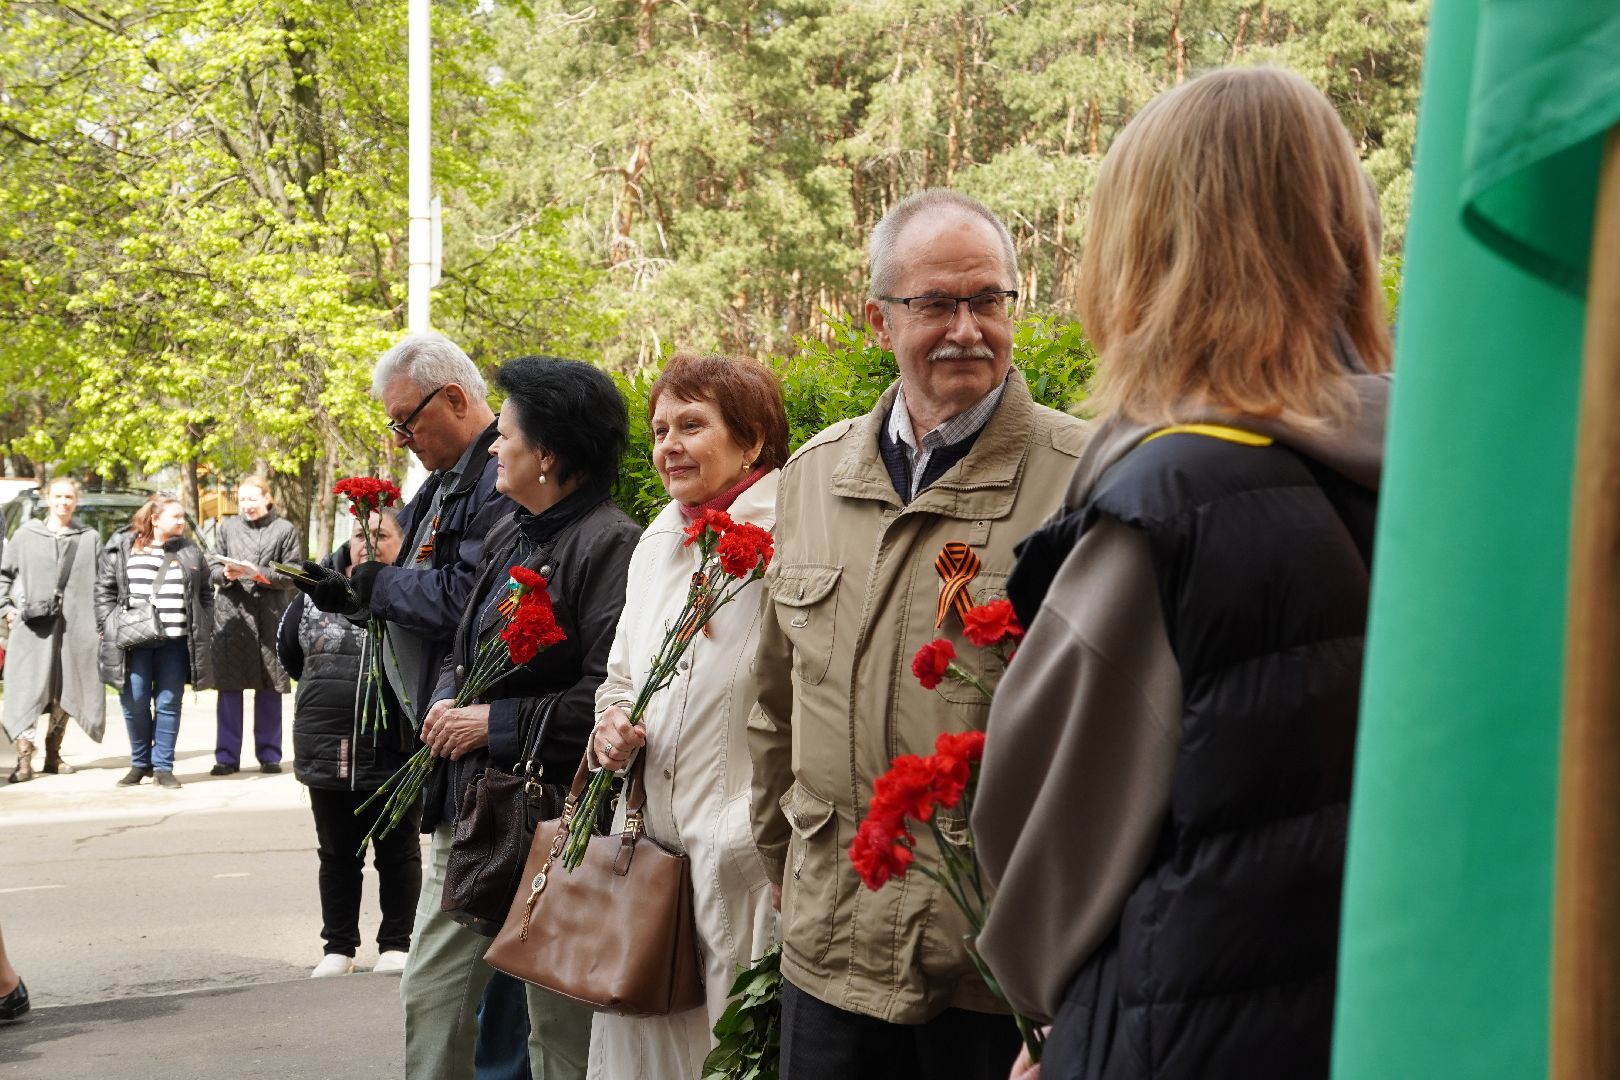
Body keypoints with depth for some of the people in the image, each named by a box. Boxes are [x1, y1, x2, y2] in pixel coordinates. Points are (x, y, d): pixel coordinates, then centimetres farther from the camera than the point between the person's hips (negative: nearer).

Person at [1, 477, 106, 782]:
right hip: (33, 626, -1)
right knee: (27, 690, -10)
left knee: (65, 693, 8)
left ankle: (53, 755, 21)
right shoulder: (27, 534, 7)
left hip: (76, 626, 1)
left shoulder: (89, 538, 7)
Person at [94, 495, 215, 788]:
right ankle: (140, 763, 16)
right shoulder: (121, 548, 4)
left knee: (168, 704, 2)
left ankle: (163, 767, 9)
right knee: (134, 703, 1)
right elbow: (105, 589, 5)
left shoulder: (190, 553, 11)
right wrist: (109, 627, -3)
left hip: (175, 641, 1)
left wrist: (204, 631, 6)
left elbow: (206, 593, 14)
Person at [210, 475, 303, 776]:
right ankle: (227, 756, 7)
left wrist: (258, 573, -14)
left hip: (269, 615, -2)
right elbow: (214, 570, 12)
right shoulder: (228, 527, 12)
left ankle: (269, 754, 12)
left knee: (269, 689, 3)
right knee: (229, 687, 1)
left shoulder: (284, 530, 3)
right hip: (231, 613, 2)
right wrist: (226, 573, -9)